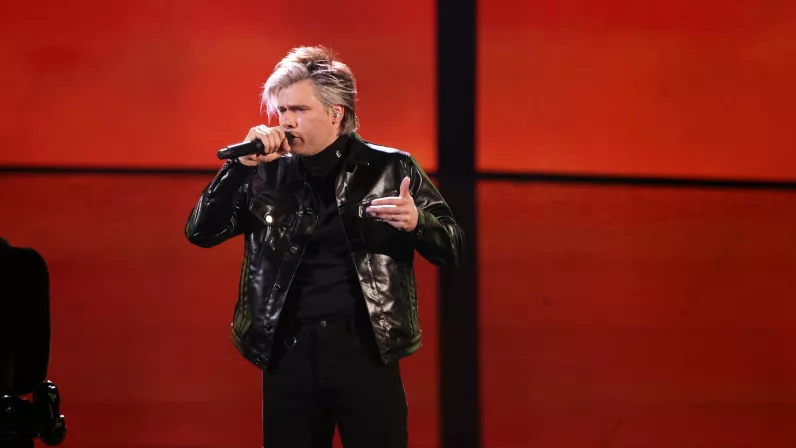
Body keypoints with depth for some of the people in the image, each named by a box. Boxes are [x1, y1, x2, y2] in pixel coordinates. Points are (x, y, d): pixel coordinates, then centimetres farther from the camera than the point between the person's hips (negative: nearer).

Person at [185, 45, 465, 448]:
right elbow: (201, 233, 4)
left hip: (366, 350, -2)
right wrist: (241, 164, -7)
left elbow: (452, 249, 3)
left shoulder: (390, 168, 2)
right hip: (287, 354, 2)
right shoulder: (267, 175, 9)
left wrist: (416, 222, -19)